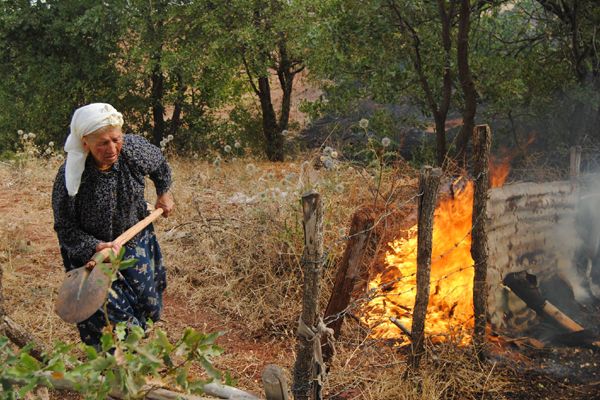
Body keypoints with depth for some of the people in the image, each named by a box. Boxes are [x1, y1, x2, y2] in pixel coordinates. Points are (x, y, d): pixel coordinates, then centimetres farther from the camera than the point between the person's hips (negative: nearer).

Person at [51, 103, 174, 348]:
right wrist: (95, 247, -36)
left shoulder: (134, 149, -18)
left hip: (137, 245, 4)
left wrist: (164, 194, 21)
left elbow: (160, 165, 7)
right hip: (91, 254, -4)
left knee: (149, 307, 14)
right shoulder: (70, 177, -28)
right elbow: (65, 228, -21)